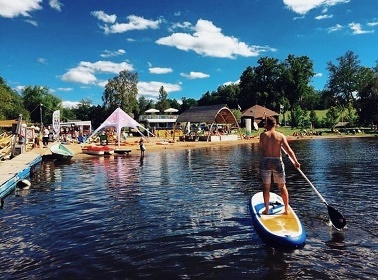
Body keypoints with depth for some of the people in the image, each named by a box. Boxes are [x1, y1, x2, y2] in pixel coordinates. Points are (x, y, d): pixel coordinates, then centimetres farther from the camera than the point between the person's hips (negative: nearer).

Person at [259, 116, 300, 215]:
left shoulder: (263, 135, -4)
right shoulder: (281, 136, -3)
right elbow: (288, 149, -10)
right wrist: (296, 161, -9)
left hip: (265, 161, 0)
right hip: (277, 162, 1)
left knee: (266, 187, 9)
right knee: (282, 186, 12)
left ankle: (266, 209, 15)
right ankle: (286, 209, 20)